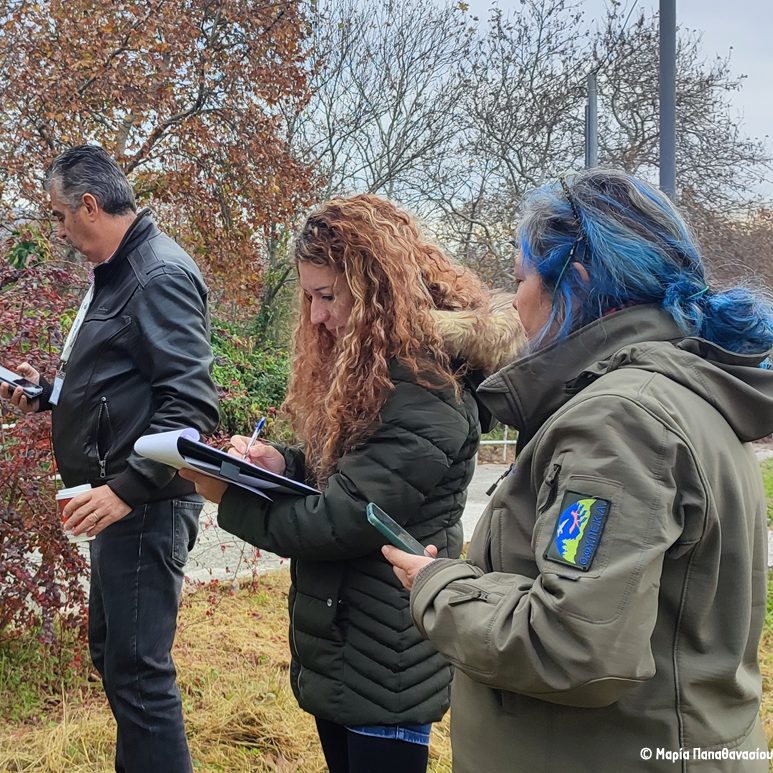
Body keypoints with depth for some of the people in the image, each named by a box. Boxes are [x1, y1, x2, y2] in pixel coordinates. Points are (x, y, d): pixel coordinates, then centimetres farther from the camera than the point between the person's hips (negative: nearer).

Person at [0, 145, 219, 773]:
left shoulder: (160, 275, -15)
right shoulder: (118, 273, 16)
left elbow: (191, 404, -23)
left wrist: (127, 488, -27)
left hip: (146, 506, -11)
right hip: (119, 498, 11)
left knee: (139, 671, -5)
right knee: (109, 650, 20)